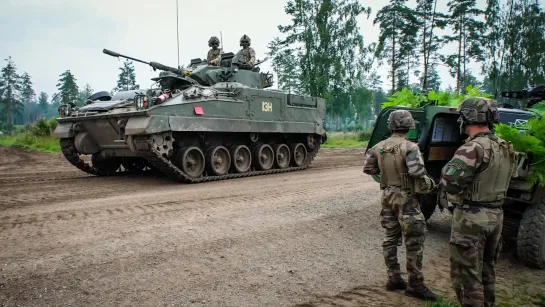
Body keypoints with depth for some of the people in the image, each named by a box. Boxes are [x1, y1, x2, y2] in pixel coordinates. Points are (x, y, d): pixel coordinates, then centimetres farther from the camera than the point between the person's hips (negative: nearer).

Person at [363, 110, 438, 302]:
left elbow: (367, 168, 10)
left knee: (391, 238, 14)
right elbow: (417, 171, -26)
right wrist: (430, 184, -9)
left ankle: (394, 278, 21)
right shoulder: (409, 147, -16)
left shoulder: (379, 147, 3)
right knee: (414, 241, 1)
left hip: (387, 196, 7)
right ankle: (415, 284, 6)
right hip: (406, 198, -6)